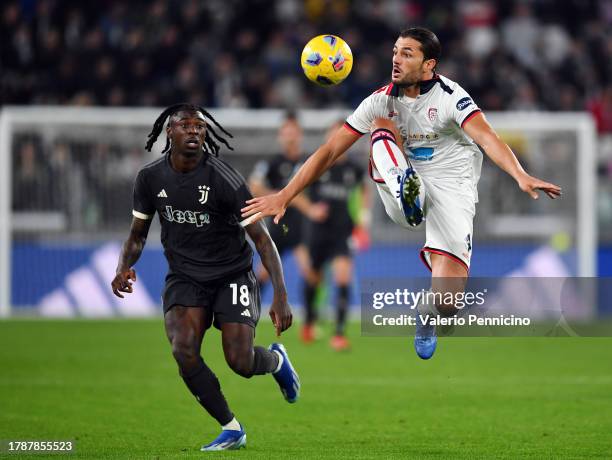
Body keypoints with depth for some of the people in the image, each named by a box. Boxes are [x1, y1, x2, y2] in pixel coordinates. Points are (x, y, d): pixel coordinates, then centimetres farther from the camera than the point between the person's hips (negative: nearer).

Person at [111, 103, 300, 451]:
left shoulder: (223, 178, -18)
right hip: (184, 276, 3)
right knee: (183, 351, -21)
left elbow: (262, 238, -16)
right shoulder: (151, 178, -6)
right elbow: (139, 233, 9)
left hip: (232, 275, -3)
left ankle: (276, 360, 29)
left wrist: (281, 297, -23)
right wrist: (124, 269, -13)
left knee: (241, 362, -12)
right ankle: (231, 430, -2)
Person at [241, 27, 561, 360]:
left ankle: (427, 314, 21)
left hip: (450, 190, -3)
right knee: (380, 125, -18)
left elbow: (486, 137, -28)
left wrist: (520, 176, -46)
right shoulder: (382, 100, 1)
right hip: (403, 190, 3)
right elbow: (330, 150, 2)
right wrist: (284, 196, -3)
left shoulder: (449, 96, -11)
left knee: (447, 300, -18)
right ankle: (405, 191, -45)